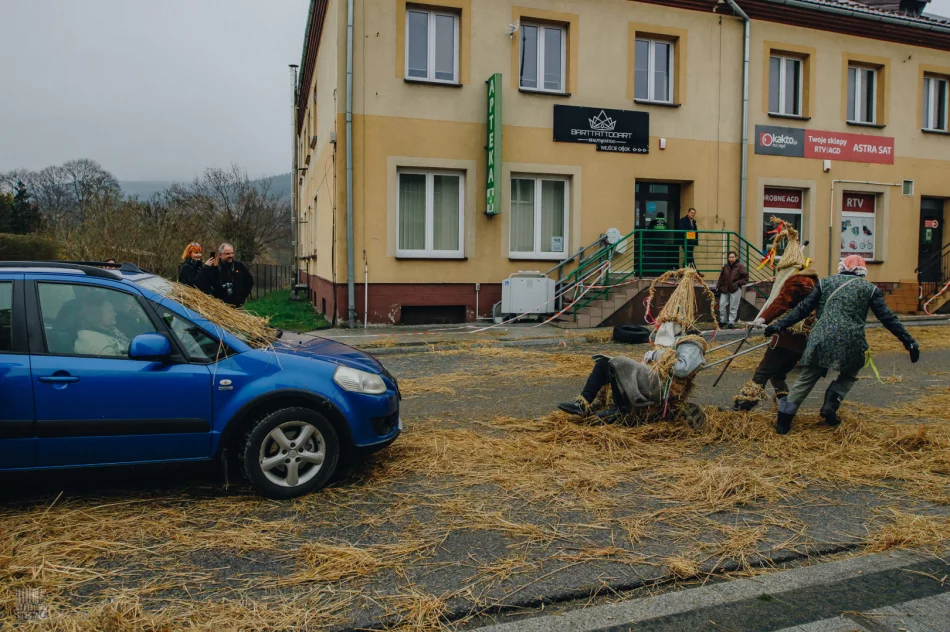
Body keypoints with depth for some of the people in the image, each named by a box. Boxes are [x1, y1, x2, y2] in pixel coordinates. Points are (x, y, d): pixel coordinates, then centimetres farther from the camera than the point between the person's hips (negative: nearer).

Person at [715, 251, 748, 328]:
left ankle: (731, 322, 10)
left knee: (733, 307, 1)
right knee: (722, 305, 4)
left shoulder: (740, 267, -5)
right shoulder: (725, 267, 8)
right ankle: (723, 321, 18)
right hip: (724, 290, 4)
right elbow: (721, 278, 14)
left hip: (735, 290, -4)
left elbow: (746, 278, -3)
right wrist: (718, 286, 6)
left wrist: (738, 283, -13)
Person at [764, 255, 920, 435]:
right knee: (849, 375, 26)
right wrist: (909, 341, 11)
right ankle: (831, 404, 5)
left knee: (806, 378, 10)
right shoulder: (869, 288, 12)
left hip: (821, 339, 1)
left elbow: (803, 309, 9)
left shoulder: (825, 282, 14)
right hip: (851, 342, -1)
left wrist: (780, 325, 12)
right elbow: (887, 318, 8)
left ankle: (784, 419, 3)